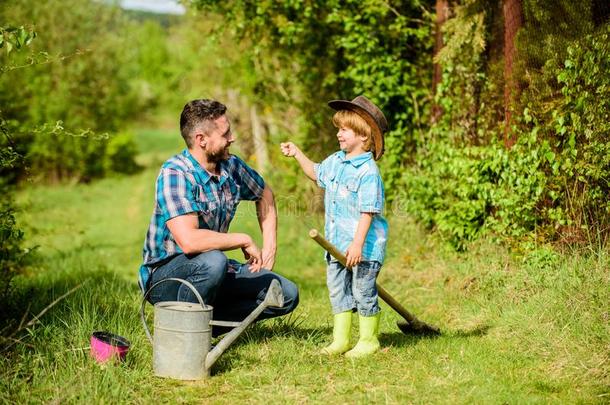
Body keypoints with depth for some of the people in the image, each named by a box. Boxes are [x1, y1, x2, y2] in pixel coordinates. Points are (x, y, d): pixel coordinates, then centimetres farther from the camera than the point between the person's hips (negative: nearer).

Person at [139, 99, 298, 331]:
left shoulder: (231, 166, 0)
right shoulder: (175, 173, -22)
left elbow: (264, 194, 22)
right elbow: (189, 240, -35)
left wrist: (269, 246, 12)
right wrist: (244, 241, -21)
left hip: (213, 269, 7)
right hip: (165, 275, -7)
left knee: (287, 294, -4)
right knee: (213, 261, -38)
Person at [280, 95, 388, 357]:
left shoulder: (368, 171, -20)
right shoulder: (335, 161, 7)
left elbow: (368, 212, -23)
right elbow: (316, 173, 29)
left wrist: (358, 243, -27)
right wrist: (297, 154, 21)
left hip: (363, 246, -8)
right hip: (337, 244, 9)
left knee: (363, 292, 3)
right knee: (338, 290, 14)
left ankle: (369, 340, 18)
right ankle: (340, 339, 24)